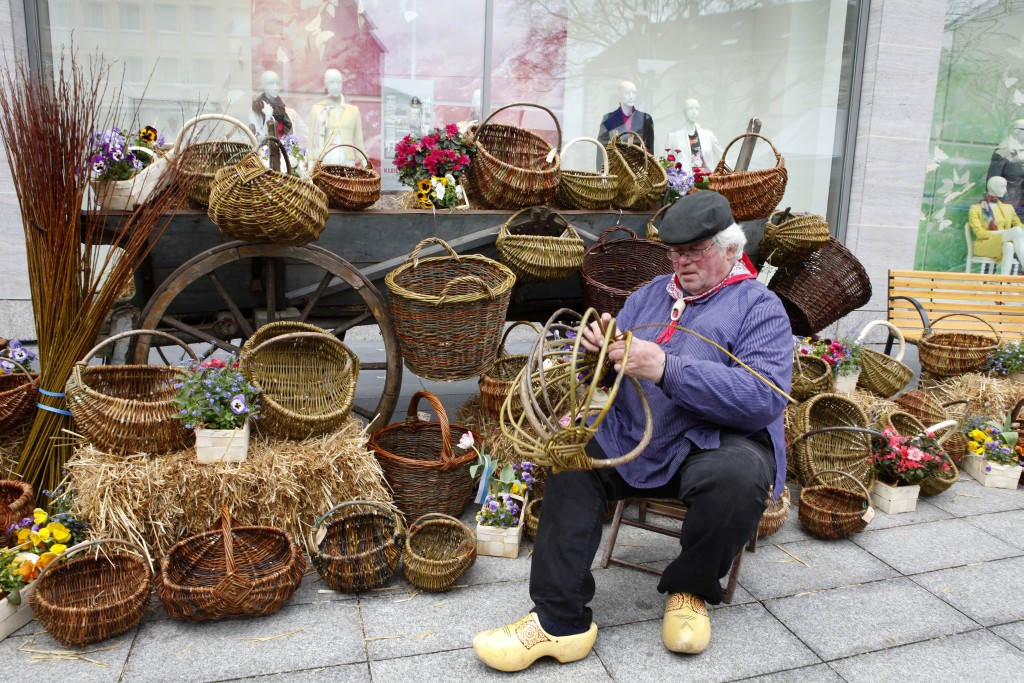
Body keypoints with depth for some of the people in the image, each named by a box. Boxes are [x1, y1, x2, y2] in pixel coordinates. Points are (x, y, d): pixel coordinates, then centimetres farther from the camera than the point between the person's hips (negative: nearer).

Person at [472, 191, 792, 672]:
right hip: (634, 436, 5)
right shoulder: (650, 294, 19)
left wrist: (666, 369, -28)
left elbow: (764, 398, -19)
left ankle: (691, 589, -3)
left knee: (740, 474, -34)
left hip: (715, 444, -4)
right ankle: (561, 620, -15)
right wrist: (599, 348, -9)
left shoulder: (760, 307, -1)